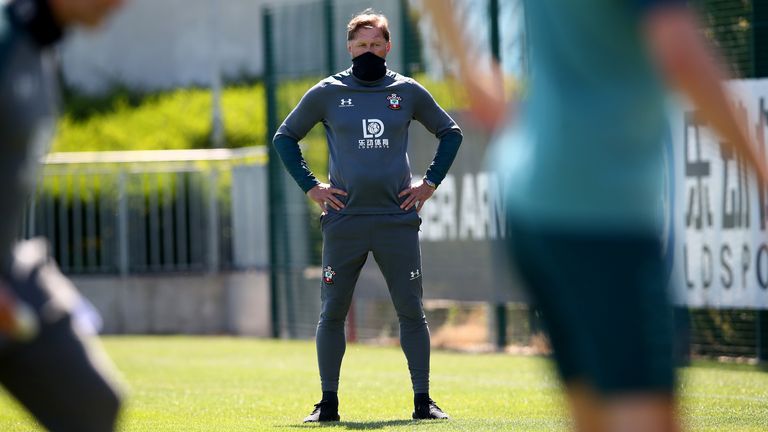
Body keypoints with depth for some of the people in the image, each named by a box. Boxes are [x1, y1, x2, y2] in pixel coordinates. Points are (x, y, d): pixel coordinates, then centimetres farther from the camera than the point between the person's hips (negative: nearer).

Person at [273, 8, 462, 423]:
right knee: (332, 313, 0)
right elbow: (285, 137, 12)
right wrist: (310, 186, 2)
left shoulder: (408, 92, 7)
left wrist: (431, 182, 7)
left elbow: (450, 133, 18)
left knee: (412, 312, 0)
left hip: (398, 218, 1)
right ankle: (328, 402, 7)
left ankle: (423, 400, 7)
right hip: (343, 219, -1)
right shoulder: (327, 93, 4)